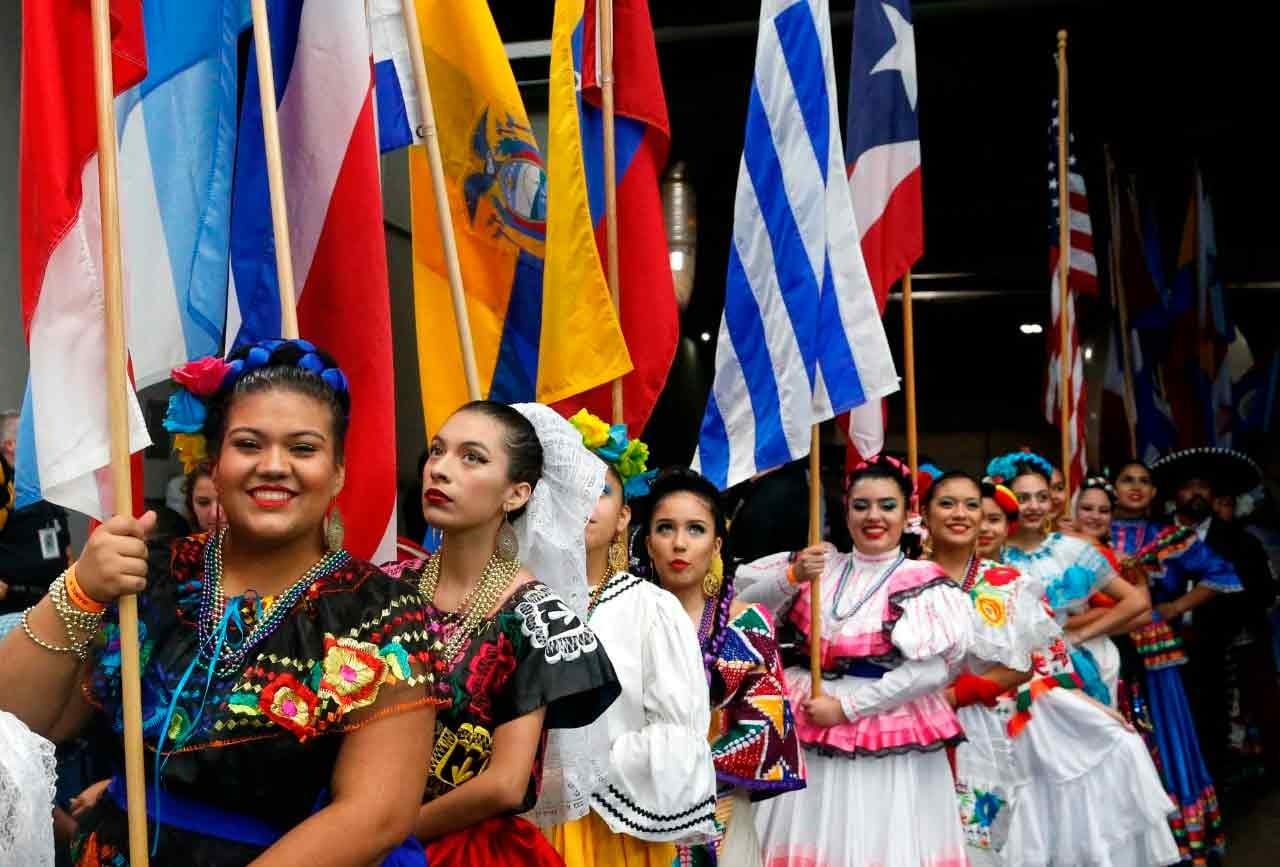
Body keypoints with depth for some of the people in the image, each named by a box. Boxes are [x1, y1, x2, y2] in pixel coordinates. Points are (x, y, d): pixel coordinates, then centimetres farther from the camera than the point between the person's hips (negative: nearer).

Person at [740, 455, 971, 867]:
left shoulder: (922, 582, -5)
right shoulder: (819, 564, 6)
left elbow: (933, 668, -15)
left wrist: (846, 707, -14)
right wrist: (792, 576, -16)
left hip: (888, 744, -3)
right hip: (806, 733, 3)